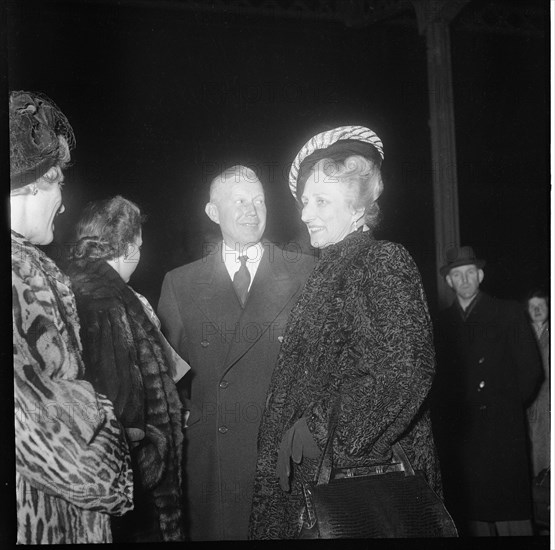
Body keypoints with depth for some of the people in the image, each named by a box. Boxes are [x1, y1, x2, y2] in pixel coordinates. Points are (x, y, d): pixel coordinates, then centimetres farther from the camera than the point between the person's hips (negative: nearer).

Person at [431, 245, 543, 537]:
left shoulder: (508, 312, 6)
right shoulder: (442, 321, 11)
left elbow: (531, 369, 6)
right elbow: (437, 377, 12)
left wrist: (508, 407, 3)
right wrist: (445, 418, 3)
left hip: (502, 431, -2)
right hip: (458, 432, 2)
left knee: (510, 512, -6)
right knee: (472, 512, 1)